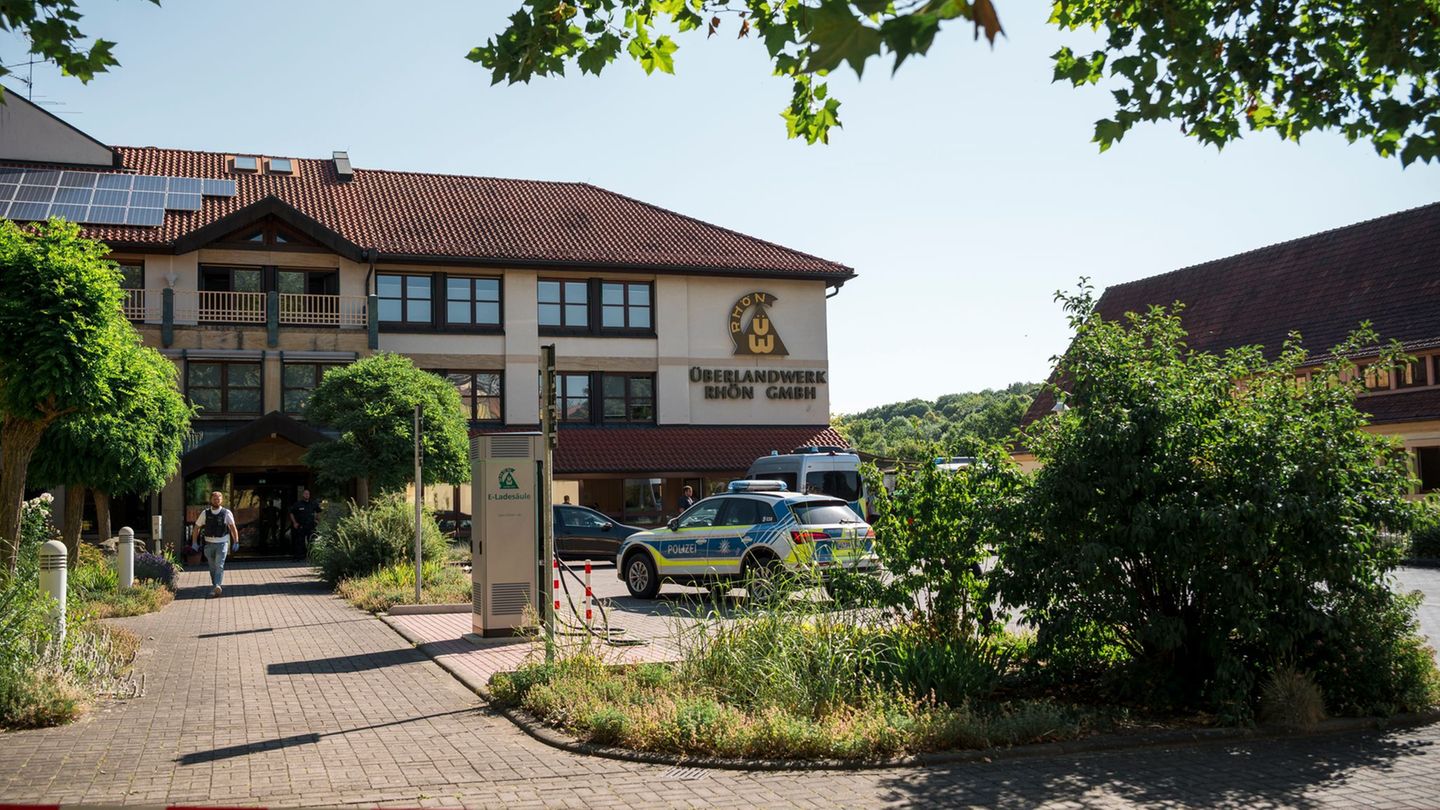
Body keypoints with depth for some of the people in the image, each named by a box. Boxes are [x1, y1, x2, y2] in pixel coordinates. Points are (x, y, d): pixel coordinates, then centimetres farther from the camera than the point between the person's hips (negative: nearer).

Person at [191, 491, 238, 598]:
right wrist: (194, 543, 7)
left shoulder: (227, 513, 0)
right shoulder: (205, 513, 4)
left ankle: (216, 587, -28)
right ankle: (216, 587, 21)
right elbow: (197, 527, 11)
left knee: (219, 566, -16)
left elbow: (233, 528, 5)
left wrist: (236, 542, 0)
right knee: (212, 568, 10)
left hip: (222, 543, -3)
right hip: (209, 544, 3)